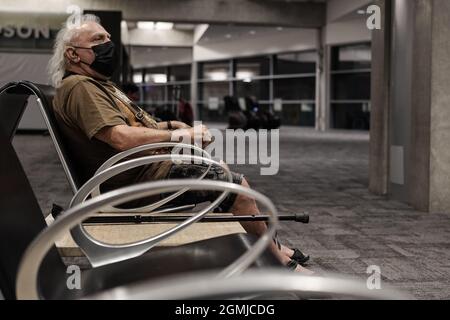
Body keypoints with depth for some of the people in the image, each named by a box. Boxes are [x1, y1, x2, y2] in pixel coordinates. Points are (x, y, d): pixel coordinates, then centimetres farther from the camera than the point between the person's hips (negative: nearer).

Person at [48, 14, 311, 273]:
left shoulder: (97, 83, 17)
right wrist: (176, 135, -20)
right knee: (236, 186, -10)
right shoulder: (79, 87, -18)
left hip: (150, 165, 11)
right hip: (138, 179, -11)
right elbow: (121, 137, -29)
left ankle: (272, 248, 23)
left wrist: (169, 125, 8)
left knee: (226, 174, 16)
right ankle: (280, 261, 7)